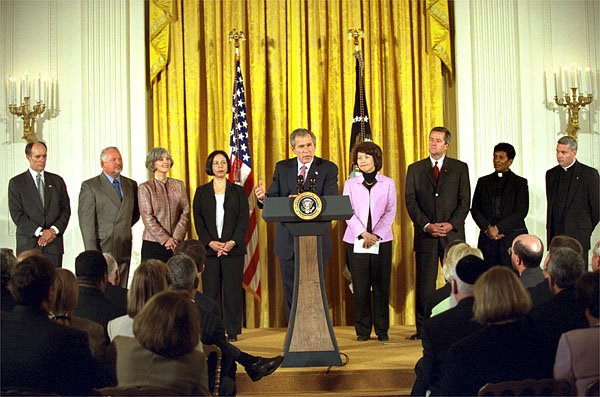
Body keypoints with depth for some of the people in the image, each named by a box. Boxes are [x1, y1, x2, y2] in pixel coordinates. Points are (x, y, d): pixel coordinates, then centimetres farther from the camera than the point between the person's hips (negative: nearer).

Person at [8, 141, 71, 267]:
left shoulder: (57, 181, 13)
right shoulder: (16, 183, 4)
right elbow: (16, 214, -4)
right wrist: (40, 232, -11)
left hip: (54, 244, 2)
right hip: (28, 245, -2)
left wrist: (54, 230, -7)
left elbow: (66, 209, 10)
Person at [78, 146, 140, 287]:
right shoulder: (90, 186, -2)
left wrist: (123, 228, 13)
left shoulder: (131, 185, 13)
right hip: (101, 250, -4)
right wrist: (92, 252, -14)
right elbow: (86, 221, -8)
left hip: (124, 251, 4)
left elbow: (135, 213, 28)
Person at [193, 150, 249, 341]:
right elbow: (198, 221, 3)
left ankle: (232, 331, 5)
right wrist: (210, 243, -11)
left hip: (233, 248, 0)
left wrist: (233, 242, -12)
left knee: (232, 289, -1)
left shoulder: (238, 191, 8)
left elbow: (244, 219, 1)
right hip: (209, 248, 1)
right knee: (210, 289, 0)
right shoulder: (201, 192, 10)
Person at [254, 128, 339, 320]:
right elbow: (273, 198, 0)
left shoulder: (328, 168, -3)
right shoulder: (282, 168, 6)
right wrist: (263, 197, -24)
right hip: (288, 242, 3)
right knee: (290, 291, 9)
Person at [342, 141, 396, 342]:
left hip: (382, 241, 0)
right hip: (356, 241, 0)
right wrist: (363, 234, -14)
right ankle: (362, 330, 6)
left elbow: (390, 212, 1)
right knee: (360, 286, 0)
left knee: (381, 285, 0)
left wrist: (376, 235, -12)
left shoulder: (388, 183, 8)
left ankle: (382, 330, 7)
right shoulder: (350, 184, 9)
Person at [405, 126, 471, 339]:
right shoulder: (415, 169, 9)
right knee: (425, 282, 0)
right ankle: (423, 328, 5)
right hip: (425, 234, 0)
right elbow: (410, 201, 3)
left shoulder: (460, 168, 7)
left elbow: (465, 201, 2)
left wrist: (451, 224, -12)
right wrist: (426, 225, -10)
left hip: (453, 233, 0)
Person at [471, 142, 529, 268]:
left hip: (512, 238, -2)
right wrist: (488, 228, -6)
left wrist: (498, 228, -10)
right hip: (487, 239, 3)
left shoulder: (520, 182, 5)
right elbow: (475, 209, 10)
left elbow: (521, 211, -4)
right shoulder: (483, 182, 14)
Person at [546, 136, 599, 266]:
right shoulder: (551, 174, 15)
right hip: (555, 235, 4)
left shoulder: (589, 174, -2)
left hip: (578, 236, -4)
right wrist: (550, 228, 14)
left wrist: (587, 229, 6)